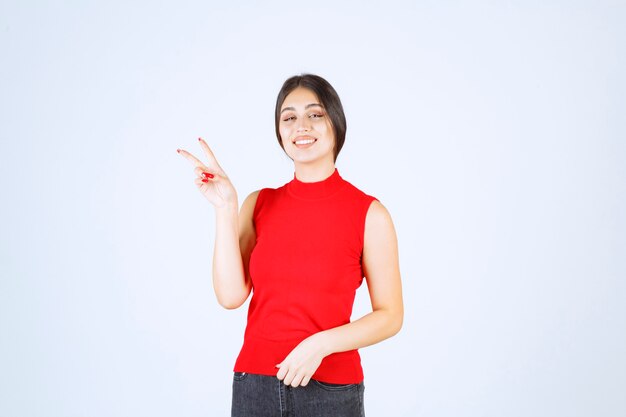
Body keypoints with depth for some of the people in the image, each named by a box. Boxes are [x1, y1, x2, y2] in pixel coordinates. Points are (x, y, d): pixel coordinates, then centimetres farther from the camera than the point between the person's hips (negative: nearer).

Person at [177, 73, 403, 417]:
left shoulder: (369, 213, -7)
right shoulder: (259, 204, 2)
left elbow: (390, 316, -5)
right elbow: (231, 295, -7)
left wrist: (321, 343, -18)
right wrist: (225, 208, -11)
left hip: (329, 388, -3)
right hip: (254, 386, 3)